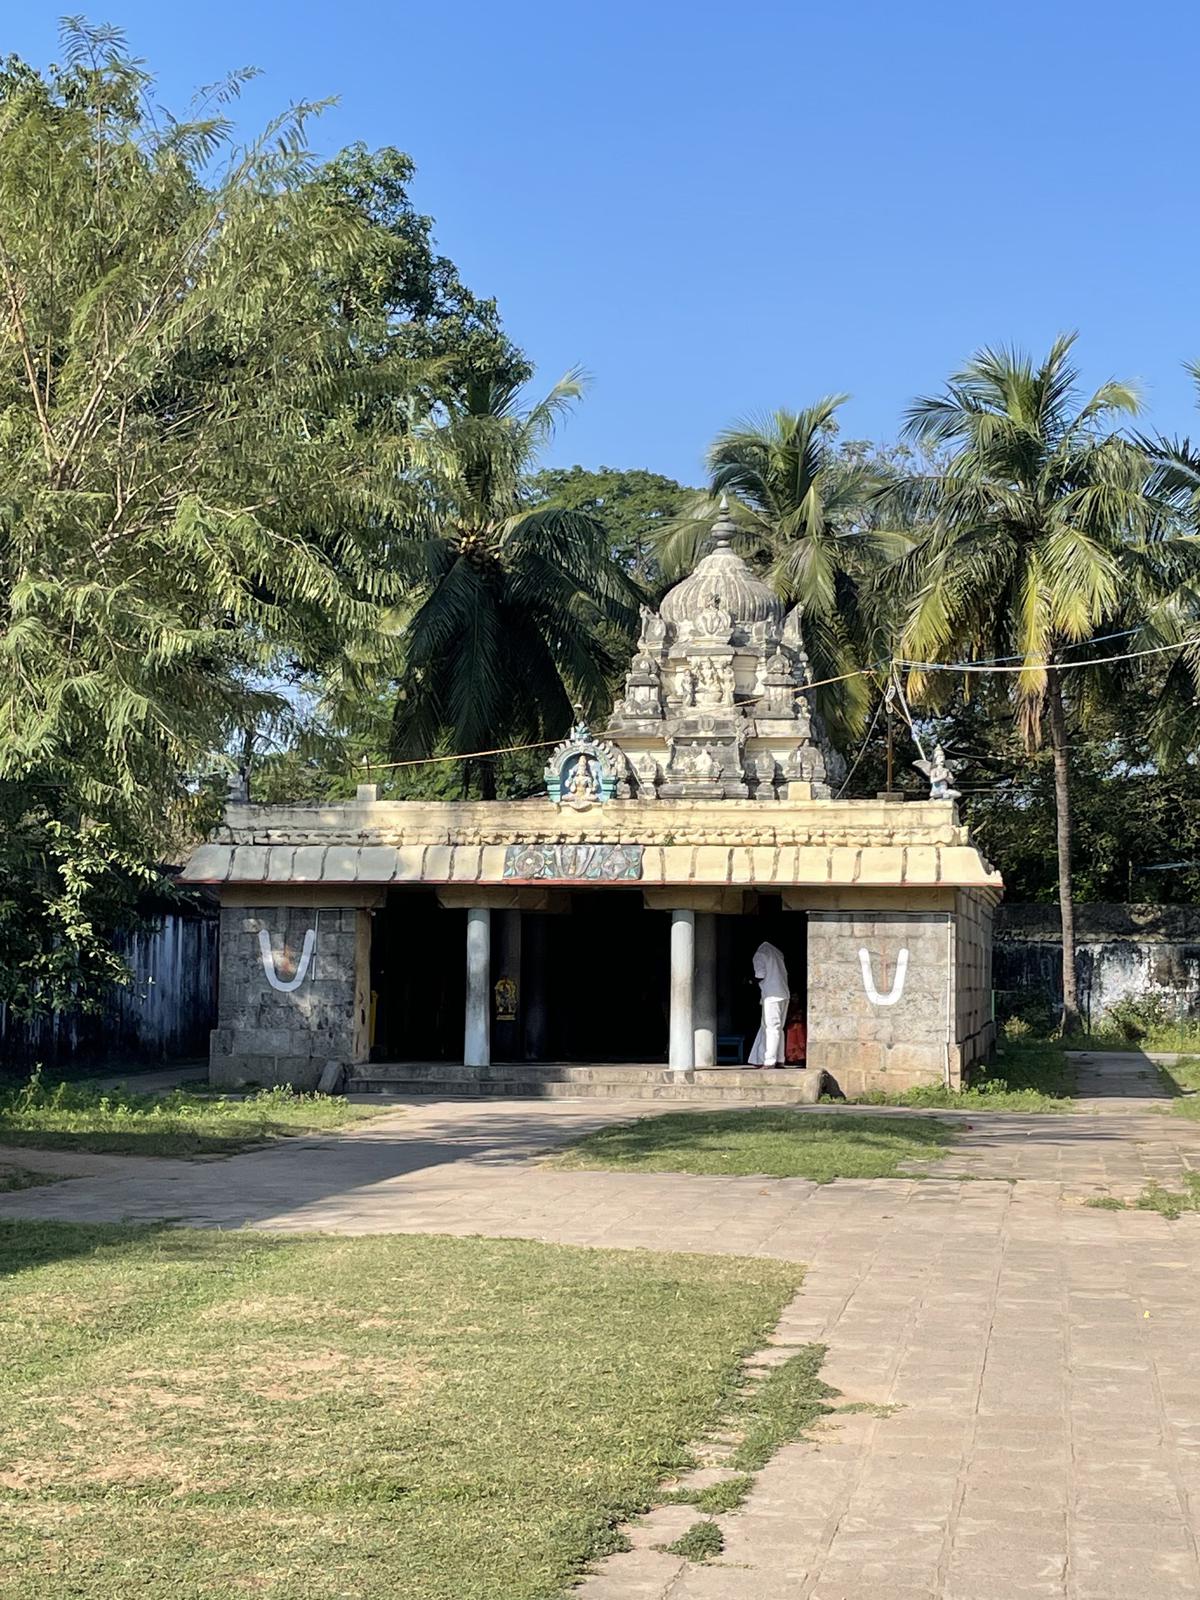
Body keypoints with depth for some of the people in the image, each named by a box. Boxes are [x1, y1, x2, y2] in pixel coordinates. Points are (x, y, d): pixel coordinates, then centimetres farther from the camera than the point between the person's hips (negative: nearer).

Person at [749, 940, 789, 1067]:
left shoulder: (760, 955, 4)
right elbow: (785, 974, 16)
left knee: (772, 1028, -10)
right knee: (778, 1028, 11)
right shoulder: (778, 956, 23)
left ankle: (769, 1061, -15)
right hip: (784, 994, 6)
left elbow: (760, 975, -7)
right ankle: (779, 1060, 8)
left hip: (771, 996, -6)